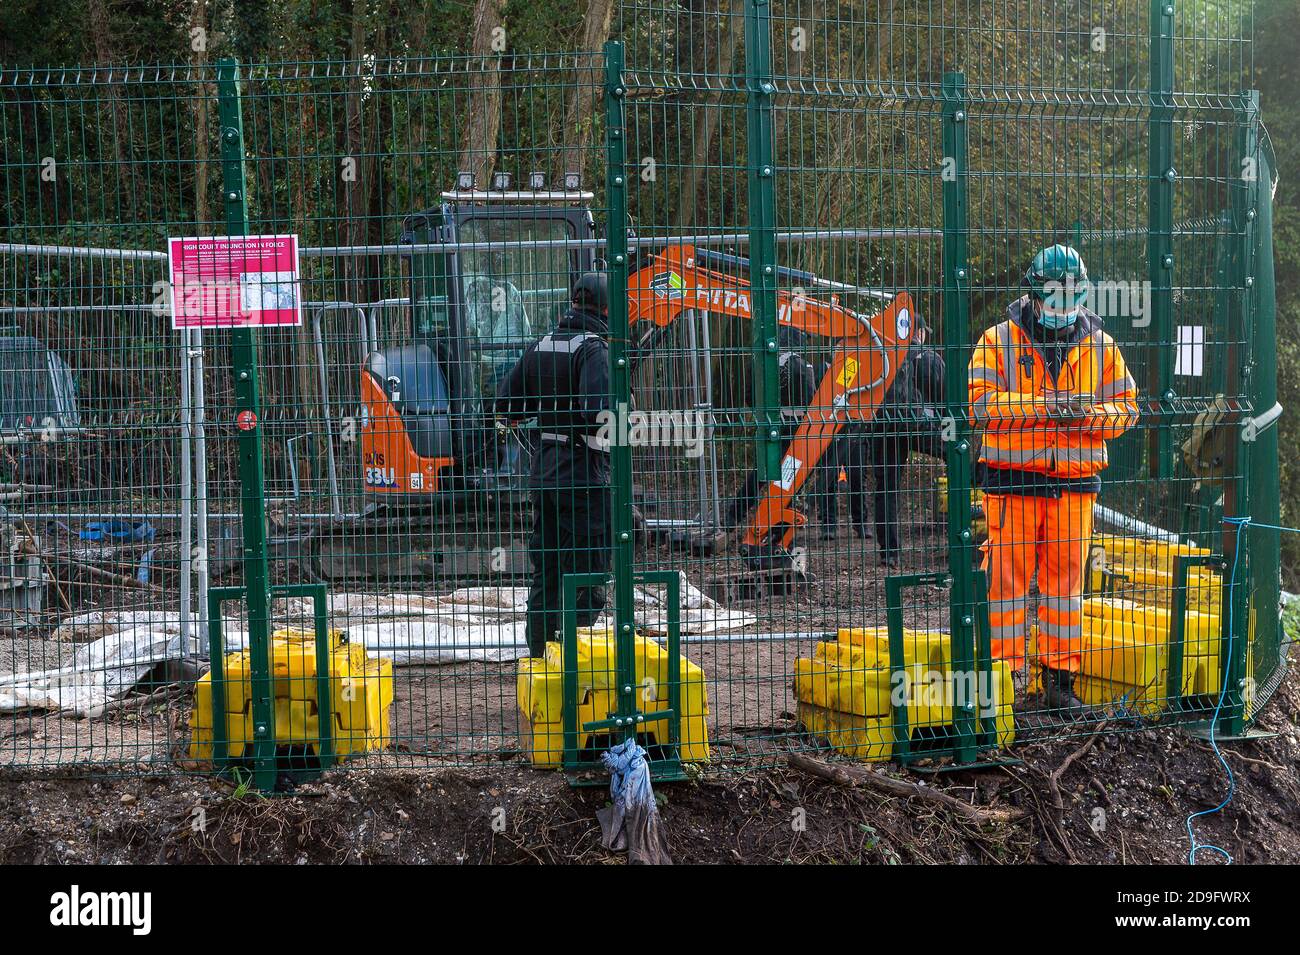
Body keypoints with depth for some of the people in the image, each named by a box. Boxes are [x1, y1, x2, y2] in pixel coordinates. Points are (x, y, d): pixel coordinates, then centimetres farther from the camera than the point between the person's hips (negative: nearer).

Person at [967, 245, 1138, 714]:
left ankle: (1059, 679, 16)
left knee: (1065, 578, 7)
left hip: (1075, 481, 3)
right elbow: (981, 401, -9)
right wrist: (1041, 406, -19)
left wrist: (1091, 414, -12)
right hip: (1012, 478, -3)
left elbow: (1127, 407, 10)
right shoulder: (999, 340, 0)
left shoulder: (1101, 346, 10)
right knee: (1007, 580, -1)